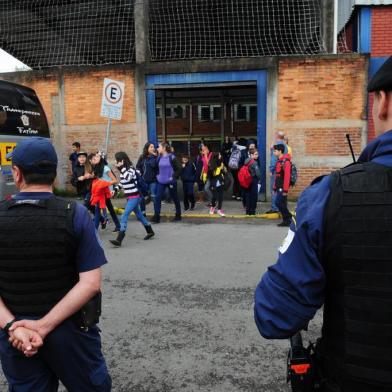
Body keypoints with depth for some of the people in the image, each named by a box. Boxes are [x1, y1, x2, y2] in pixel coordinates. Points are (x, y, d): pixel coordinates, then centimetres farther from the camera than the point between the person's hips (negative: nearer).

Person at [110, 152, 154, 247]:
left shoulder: (131, 168, -15)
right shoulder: (123, 170, 9)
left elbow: (127, 177, -34)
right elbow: (122, 182, 20)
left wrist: (121, 167, -27)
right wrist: (115, 190, 9)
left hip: (134, 197, -9)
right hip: (130, 197, 9)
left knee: (124, 216, -15)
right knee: (139, 215, 20)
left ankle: (119, 240, -16)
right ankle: (150, 231, 36)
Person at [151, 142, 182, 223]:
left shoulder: (171, 157, -11)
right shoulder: (159, 158, 6)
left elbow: (179, 168, -10)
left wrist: (174, 177, -14)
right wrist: (158, 175, 9)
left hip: (170, 182, -5)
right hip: (161, 182, 5)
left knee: (175, 198, 8)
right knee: (158, 198, -5)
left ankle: (178, 215, 22)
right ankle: (156, 216, -3)